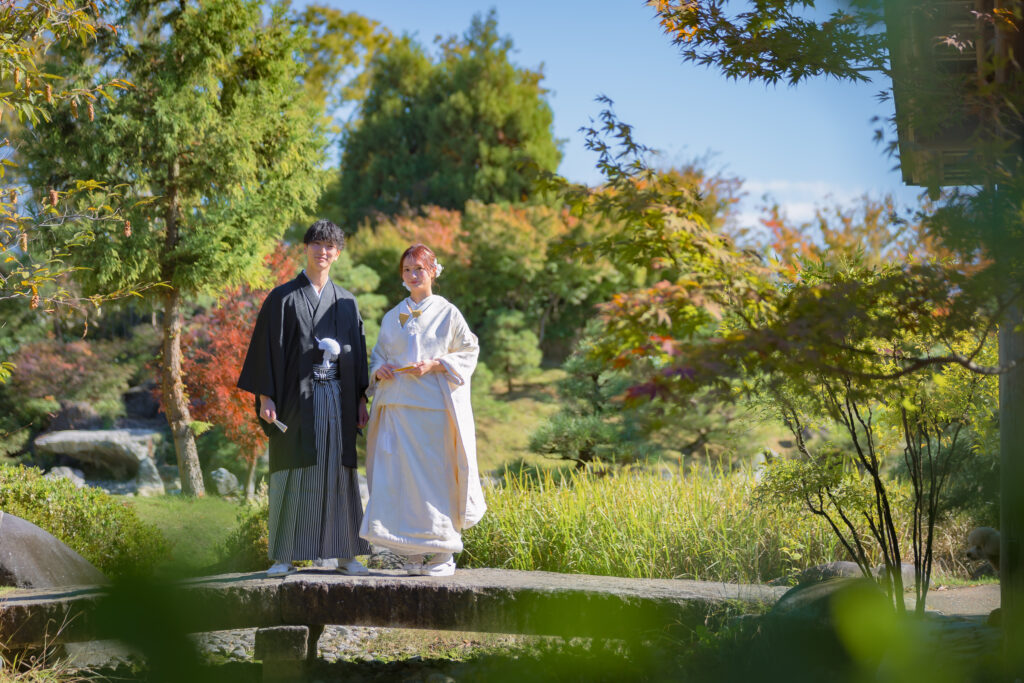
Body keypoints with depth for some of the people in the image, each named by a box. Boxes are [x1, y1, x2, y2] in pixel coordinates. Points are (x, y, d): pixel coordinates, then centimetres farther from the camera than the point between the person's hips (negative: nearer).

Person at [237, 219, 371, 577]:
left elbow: (357, 352, 14)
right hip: (297, 397, -3)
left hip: (336, 398, 3)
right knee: (293, 473, -4)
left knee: (338, 472, 4)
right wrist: (265, 397, -10)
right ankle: (285, 556, -1)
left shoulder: (346, 302, 13)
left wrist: (361, 399, 6)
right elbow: (267, 348, -2)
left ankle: (343, 553, 8)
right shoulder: (283, 298, 3)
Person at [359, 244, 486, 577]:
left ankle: (443, 553, 0)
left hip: (433, 404, -4)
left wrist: (435, 364, -12)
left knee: (434, 475, -6)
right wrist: (379, 371, -2)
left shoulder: (447, 313, 5)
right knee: (400, 476, -2)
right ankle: (414, 552, 4)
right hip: (397, 405, 4)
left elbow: (468, 352, 3)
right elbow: (378, 356, 21)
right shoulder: (392, 317, 16)